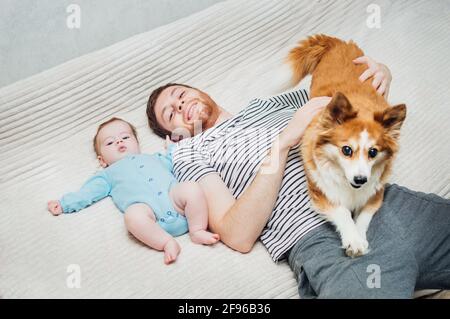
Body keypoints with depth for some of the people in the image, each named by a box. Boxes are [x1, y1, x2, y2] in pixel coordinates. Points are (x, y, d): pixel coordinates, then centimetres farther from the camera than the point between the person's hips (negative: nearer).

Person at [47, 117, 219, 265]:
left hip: (173, 194, 3)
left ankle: (197, 231, -17)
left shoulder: (153, 157, 41)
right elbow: (88, 192, 24)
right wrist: (64, 204, 15)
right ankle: (167, 243, -32)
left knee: (192, 188, -28)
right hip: (146, 207, -3)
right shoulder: (109, 174, 33)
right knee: (133, 215, -38)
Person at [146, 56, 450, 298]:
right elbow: (239, 236, -3)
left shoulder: (266, 104, 28)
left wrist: (380, 73, 11)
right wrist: (284, 141, -6)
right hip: (326, 239, -6)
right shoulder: (190, 152, 13)